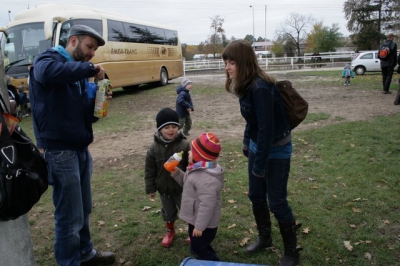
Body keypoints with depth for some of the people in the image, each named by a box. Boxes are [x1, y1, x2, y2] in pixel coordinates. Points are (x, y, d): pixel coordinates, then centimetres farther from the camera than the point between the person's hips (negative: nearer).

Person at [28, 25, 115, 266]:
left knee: (84, 209, 20)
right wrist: (90, 68, -27)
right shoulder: (50, 59, -9)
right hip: (60, 149, -9)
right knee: (70, 215, 0)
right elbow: (47, 72, -36)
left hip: (80, 146, 9)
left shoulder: (78, 69, 16)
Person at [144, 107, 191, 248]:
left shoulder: (184, 145, -18)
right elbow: (149, 170, -3)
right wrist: (150, 188, 0)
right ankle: (170, 231, 46)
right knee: (168, 212, 22)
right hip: (163, 188, 2)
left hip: (182, 187, -2)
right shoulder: (154, 148, -12)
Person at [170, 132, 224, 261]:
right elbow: (187, 183, 17)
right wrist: (176, 173, 1)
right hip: (197, 220, 11)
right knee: (197, 248, 25)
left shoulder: (206, 179, -33)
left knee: (199, 250, 6)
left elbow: (207, 205, -32)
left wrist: (199, 226, -25)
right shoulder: (199, 169, 1)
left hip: (204, 224, -10)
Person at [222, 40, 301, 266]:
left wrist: (260, 164, -22)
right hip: (258, 145, 9)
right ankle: (265, 238, 38)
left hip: (276, 149, -8)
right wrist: (247, 143, 19)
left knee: (277, 201, 1)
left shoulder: (261, 88, -28)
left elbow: (266, 128, -27)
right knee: (256, 195, 17)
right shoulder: (246, 85, 0)